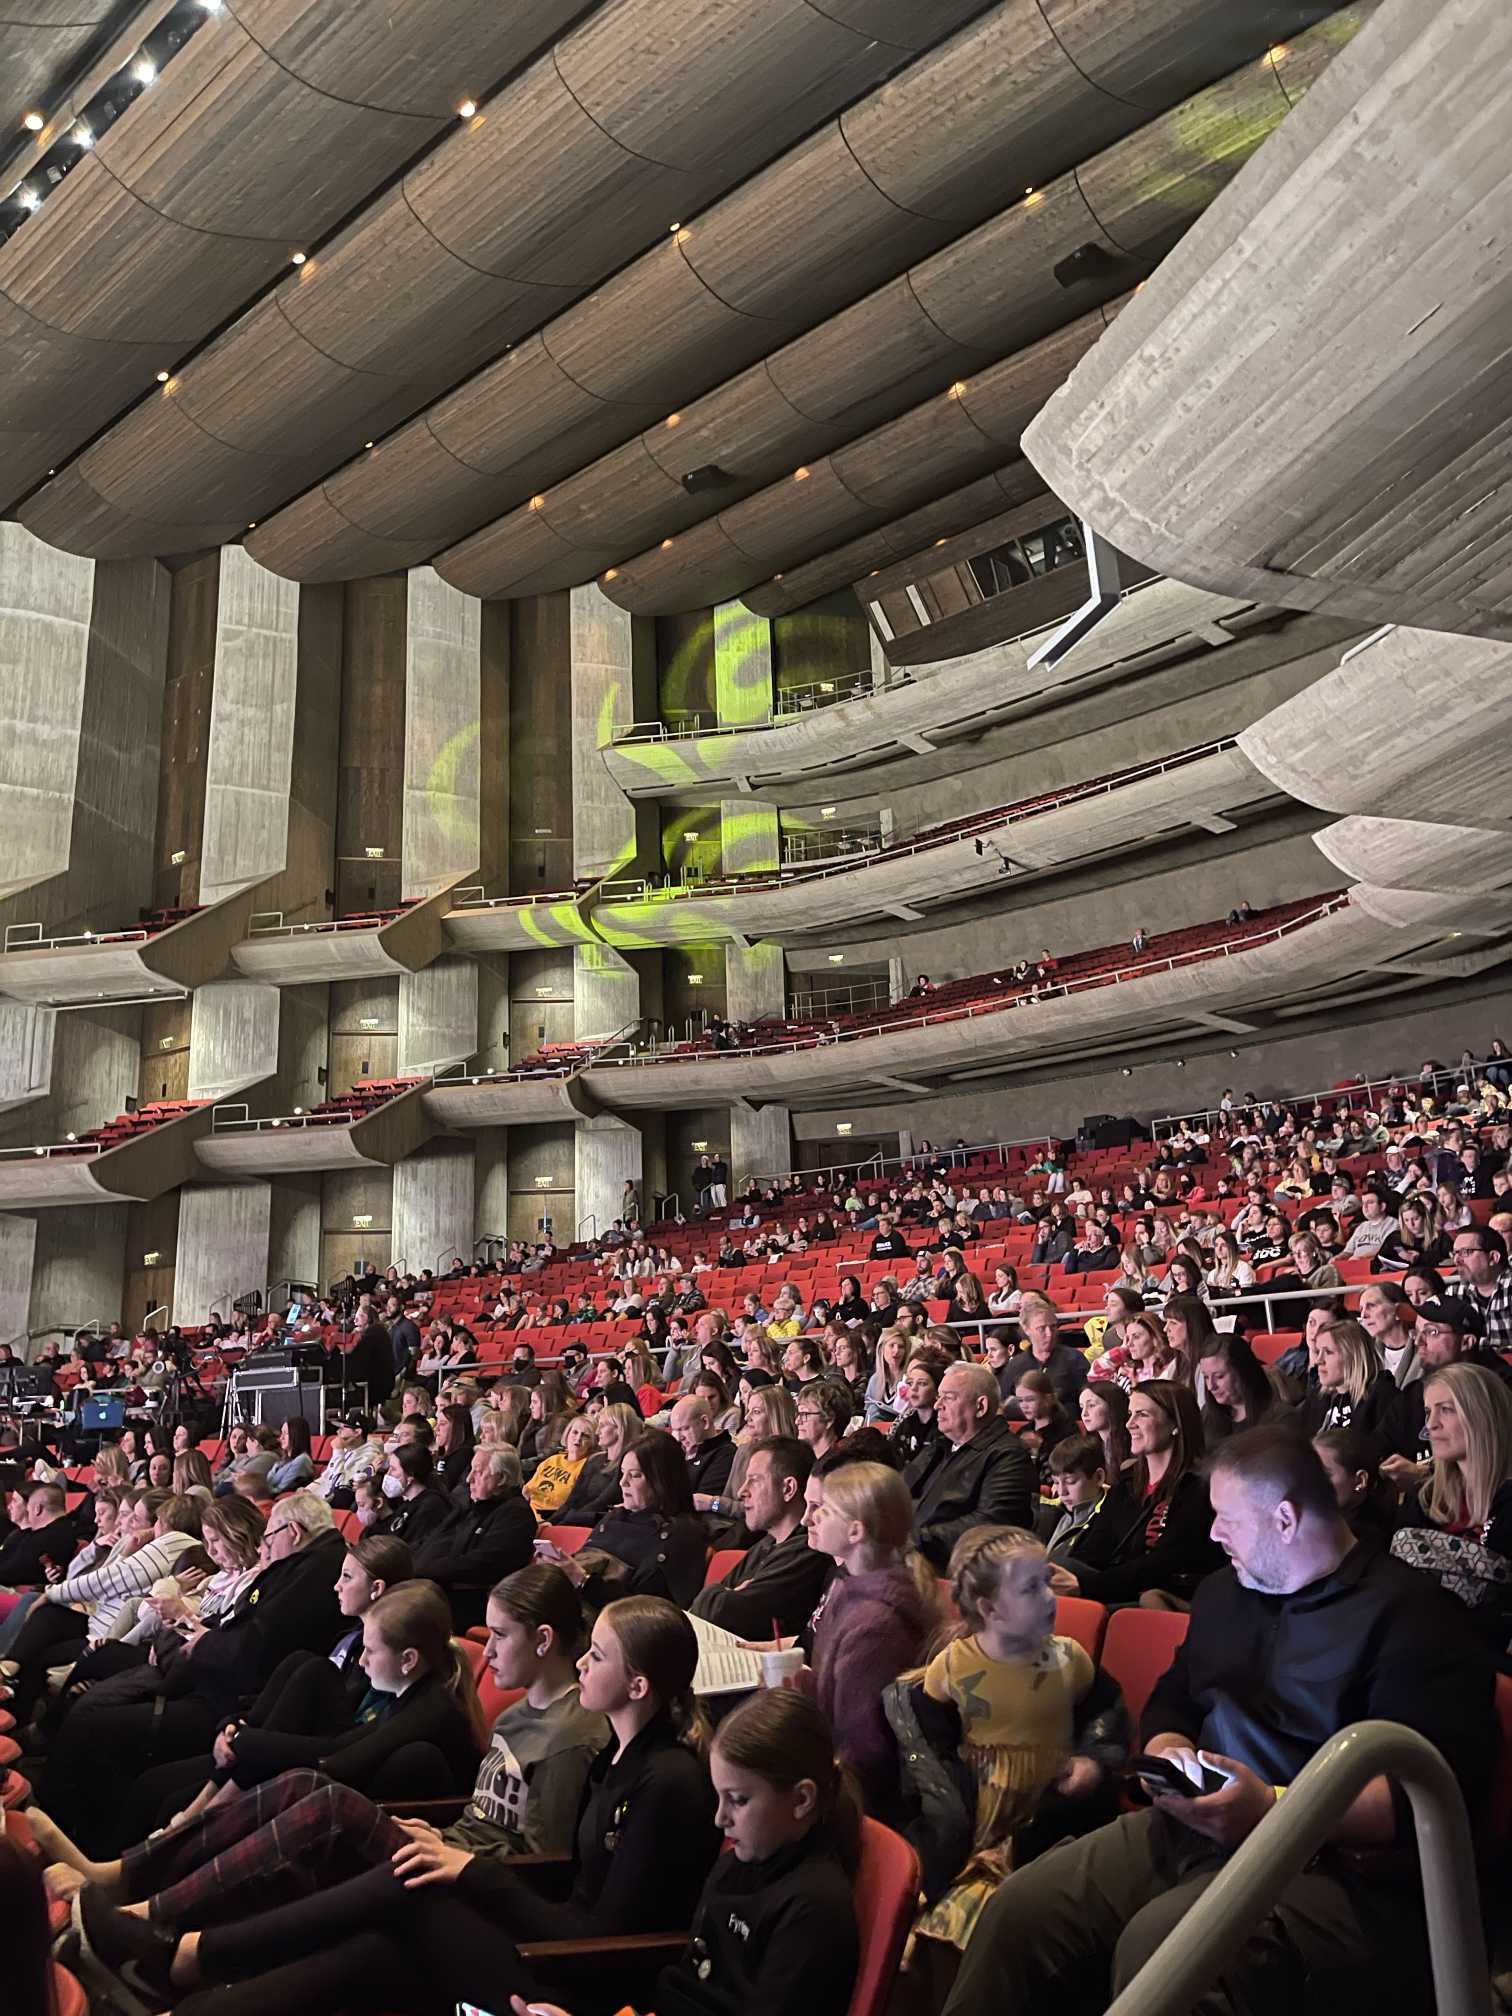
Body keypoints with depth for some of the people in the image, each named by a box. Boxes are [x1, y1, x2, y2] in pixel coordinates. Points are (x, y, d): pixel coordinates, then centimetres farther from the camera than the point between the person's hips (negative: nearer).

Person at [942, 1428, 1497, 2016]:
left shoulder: (1410, 1615, -6)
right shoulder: (1223, 1592, 19)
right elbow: (1170, 1704, 27)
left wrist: (1274, 1807, -23)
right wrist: (1169, 1754, 2)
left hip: (1334, 1863, -7)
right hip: (1190, 1828, 7)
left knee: (1155, 1945, -34)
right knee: (1017, 1909, -15)